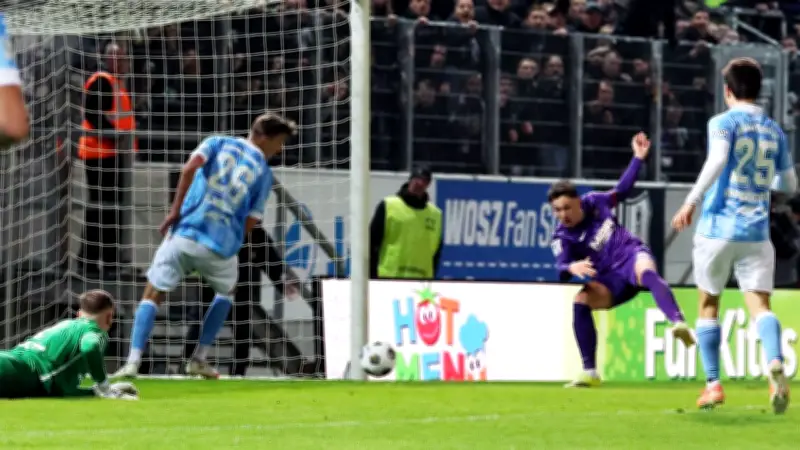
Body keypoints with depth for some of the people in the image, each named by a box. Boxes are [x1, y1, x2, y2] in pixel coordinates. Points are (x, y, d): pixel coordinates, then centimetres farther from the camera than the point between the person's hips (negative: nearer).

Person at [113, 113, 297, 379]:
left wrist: (175, 211, -6)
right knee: (226, 292, 30)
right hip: (221, 245, 0)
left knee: (152, 295, 8)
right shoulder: (264, 172, 9)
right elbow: (249, 223, 4)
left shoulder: (218, 143, 11)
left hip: (184, 234, 0)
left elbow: (190, 167, -9)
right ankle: (199, 359, 22)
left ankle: (133, 362, -11)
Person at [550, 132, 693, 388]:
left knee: (646, 272, -37)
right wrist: (572, 267, -45)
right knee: (581, 301, -26)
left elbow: (623, 189, 23)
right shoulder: (562, 237, -5)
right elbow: (560, 266, -21)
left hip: (632, 255, 0)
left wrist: (639, 158, 19)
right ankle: (590, 372, -16)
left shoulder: (595, 202, 5)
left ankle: (679, 324, -62)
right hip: (611, 280, 0)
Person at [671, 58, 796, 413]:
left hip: (718, 227, -3)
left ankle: (713, 384, 9)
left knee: (709, 304, 12)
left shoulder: (723, 123, -3)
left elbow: (718, 160, -23)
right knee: (760, 304, -6)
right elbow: (789, 185, 19)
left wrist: (692, 200, -26)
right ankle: (775, 364, -34)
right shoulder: (775, 131, 12)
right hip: (757, 232, 3)